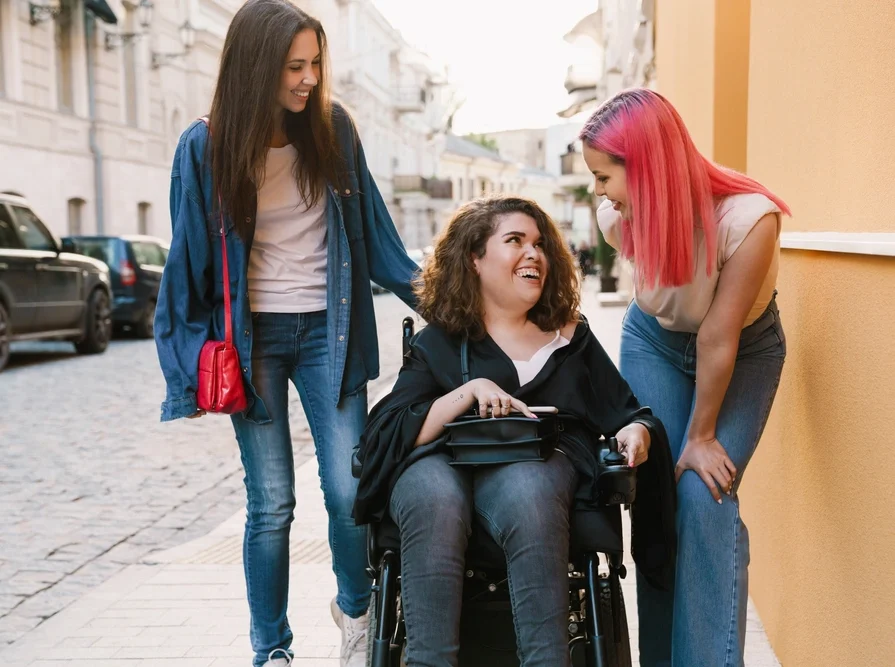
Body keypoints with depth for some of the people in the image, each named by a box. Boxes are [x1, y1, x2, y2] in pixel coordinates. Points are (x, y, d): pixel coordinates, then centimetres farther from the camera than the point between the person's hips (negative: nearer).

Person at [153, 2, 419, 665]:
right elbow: (190, 261, 2)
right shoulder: (205, 148, -3)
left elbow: (372, 229, 8)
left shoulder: (334, 129, 0)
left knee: (349, 489, -4)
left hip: (327, 331, 1)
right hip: (252, 337, -1)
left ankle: (356, 605, 27)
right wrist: (186, 369, 2)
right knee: (271, 503, 3)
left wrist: (427, 292, 6)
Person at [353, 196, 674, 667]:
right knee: (434, 501, -38)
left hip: (536, 459, 1)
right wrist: (469, 391, -8)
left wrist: (637, 432, -2)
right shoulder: (437, 342, 18)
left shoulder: (571, 337, 25)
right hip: (440, 459, 0)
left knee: (527, 493, -38)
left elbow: (624, 412, 23)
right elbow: (393, 432, 5)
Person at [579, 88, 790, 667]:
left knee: (704, 496, -17)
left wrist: (702, 435, -20)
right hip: (654, 342, 3)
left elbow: (719, 338, -28)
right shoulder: (618, 219, -22)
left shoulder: (747, 217, -35)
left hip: (743, 350, -3)